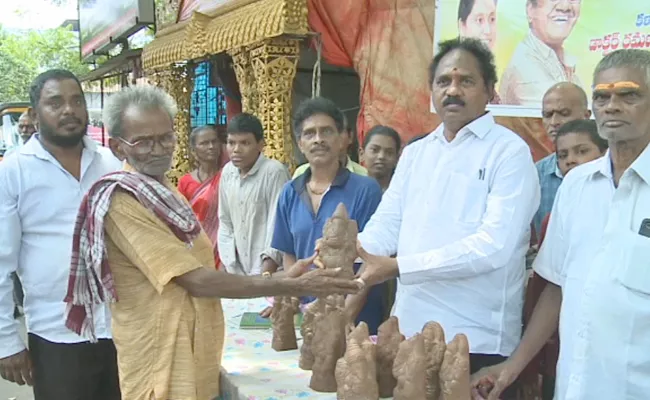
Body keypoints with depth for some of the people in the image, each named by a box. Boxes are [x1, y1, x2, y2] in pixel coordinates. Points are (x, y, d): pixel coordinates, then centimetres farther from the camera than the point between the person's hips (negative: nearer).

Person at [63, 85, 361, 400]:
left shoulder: (163, 192, 11)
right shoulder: (121, 201, -19)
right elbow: (195, 281, -23)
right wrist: (288, 286, -23)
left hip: (196, 362, 9)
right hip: (164, 373, -9)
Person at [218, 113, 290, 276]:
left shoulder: (275, 172, -15)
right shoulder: (227, 172, 2)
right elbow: (225, 222, 10)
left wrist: (264, 274, -16)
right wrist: (229, 267, 4)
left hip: (270, 271, -5)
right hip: (239, 270, 6)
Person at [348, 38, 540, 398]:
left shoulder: (510, 152, -7)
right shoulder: (414, 154, 12)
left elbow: (494, 245, -19)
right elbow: (386, 223, 6)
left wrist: (397, 266, -21)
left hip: (477, 339, -5)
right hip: (408, 329, 6)